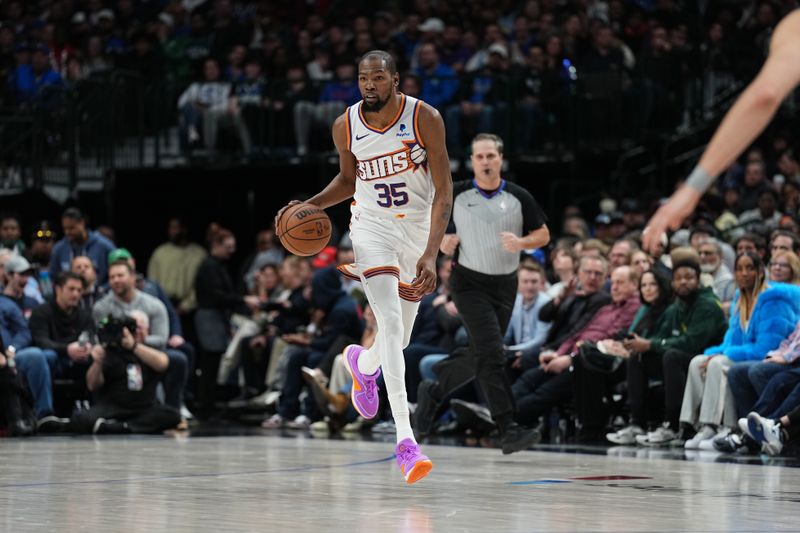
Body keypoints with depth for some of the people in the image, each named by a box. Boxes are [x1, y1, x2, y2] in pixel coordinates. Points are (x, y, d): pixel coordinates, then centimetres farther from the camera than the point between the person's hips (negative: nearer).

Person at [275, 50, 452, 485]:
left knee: (400, 338, 10)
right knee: (390, 322, -20)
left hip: (419, 228, 1)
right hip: (372, 226, -1)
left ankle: (363, 363, 50)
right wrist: (309, 206, -4)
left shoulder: (424, 118, -15)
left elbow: (444, 189, -15)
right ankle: (405, 440, -25)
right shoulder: (345, 127, -7)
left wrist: (430, 254, -25)